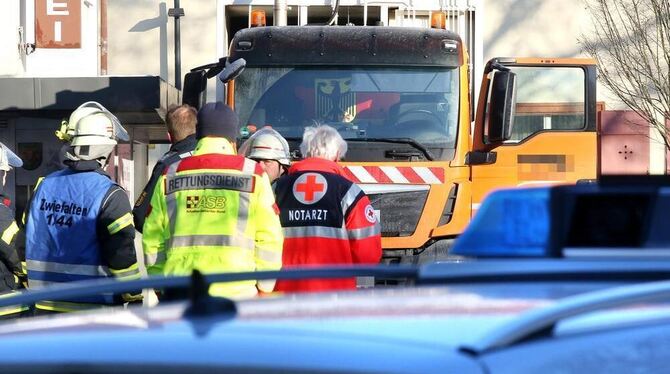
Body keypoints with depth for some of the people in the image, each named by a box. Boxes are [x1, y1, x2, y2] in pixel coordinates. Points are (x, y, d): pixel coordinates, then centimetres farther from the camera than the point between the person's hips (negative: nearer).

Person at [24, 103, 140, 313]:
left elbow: (29, 246, 13)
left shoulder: (44, 186, 8)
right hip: (94, 310, -6)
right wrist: (136, 301, -4)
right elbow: (122, 255, -13)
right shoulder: (109, 195, -11)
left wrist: (35, 292, 22)